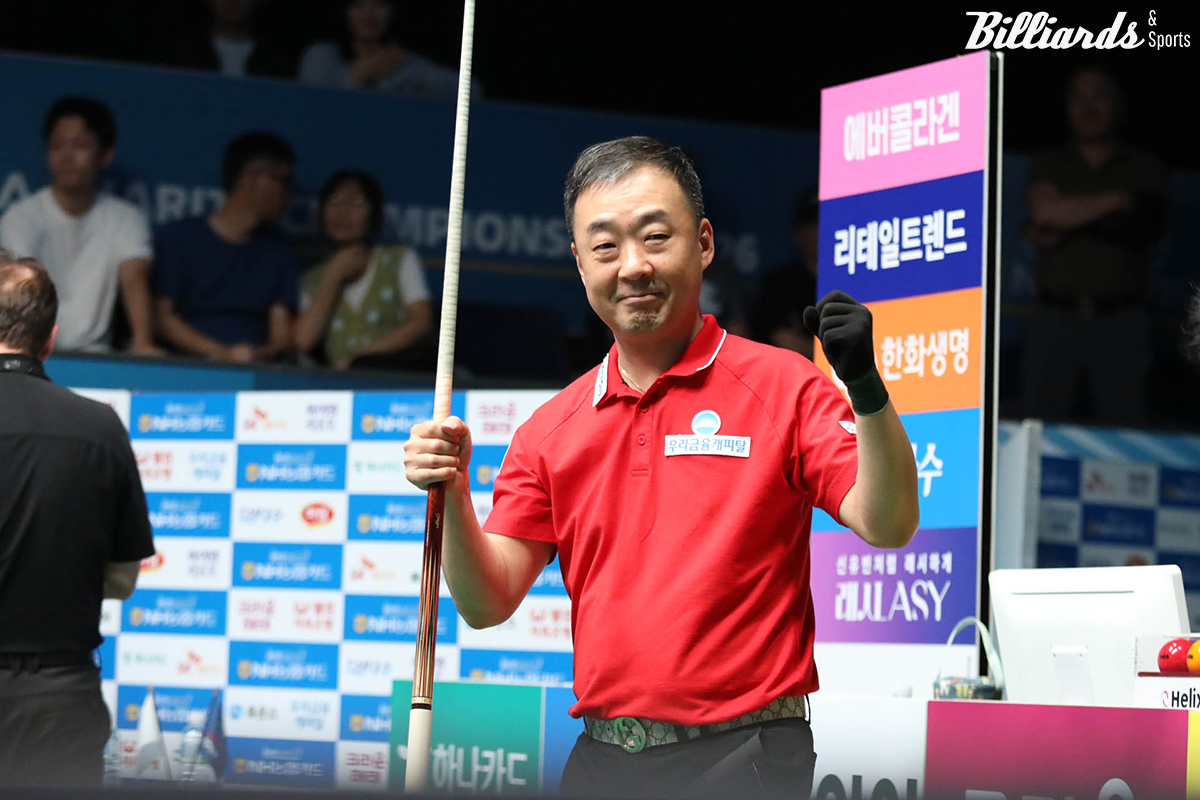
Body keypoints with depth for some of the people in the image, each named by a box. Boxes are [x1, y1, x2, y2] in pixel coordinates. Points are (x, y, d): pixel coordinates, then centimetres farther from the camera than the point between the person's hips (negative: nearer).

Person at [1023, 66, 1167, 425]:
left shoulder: (1145, 169, 12)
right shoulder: (1049, 165, 14)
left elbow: (1142, 229, -4)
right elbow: (1044, 212, -6)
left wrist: (1065, 228, -6)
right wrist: (1117, 200, -5)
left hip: (1120, 323, -1)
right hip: (1056, 318, 1)